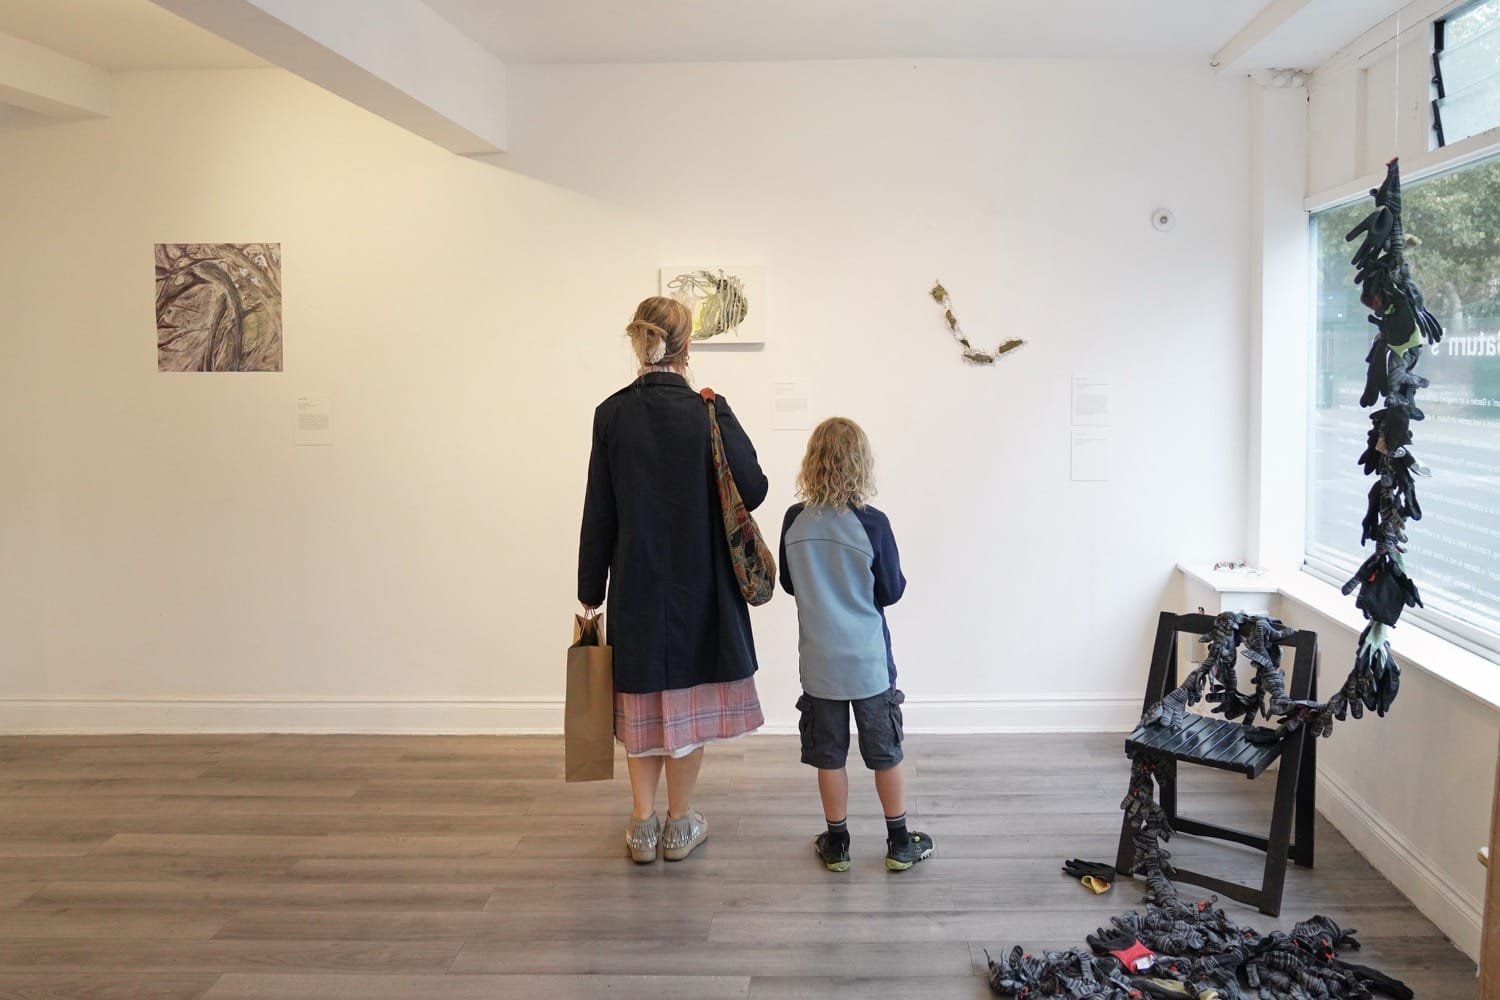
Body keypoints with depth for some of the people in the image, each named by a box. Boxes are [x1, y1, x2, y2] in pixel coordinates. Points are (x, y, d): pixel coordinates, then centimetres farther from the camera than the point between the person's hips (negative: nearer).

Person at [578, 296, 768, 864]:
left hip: (635, 583, 1)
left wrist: (591, 592, 5)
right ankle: (680, 826, 22)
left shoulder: (612, 414, -5)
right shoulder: (708, 412, -10)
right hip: (698, 583, -1)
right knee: (687, 699, 11)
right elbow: (752, 491, -10)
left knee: (642, 699, 14)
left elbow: (599, 512, -3)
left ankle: (643, 826, 21)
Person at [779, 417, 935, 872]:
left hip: (819, 661, 2)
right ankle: (899, 843, 24)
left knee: (829, 754, 13)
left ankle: (837, 843, 23)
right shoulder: (872, 523, -16)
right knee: (885, 751, 13)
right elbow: (892, 591, -7)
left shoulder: (795, 521, -8)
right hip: (869, 660, -2)